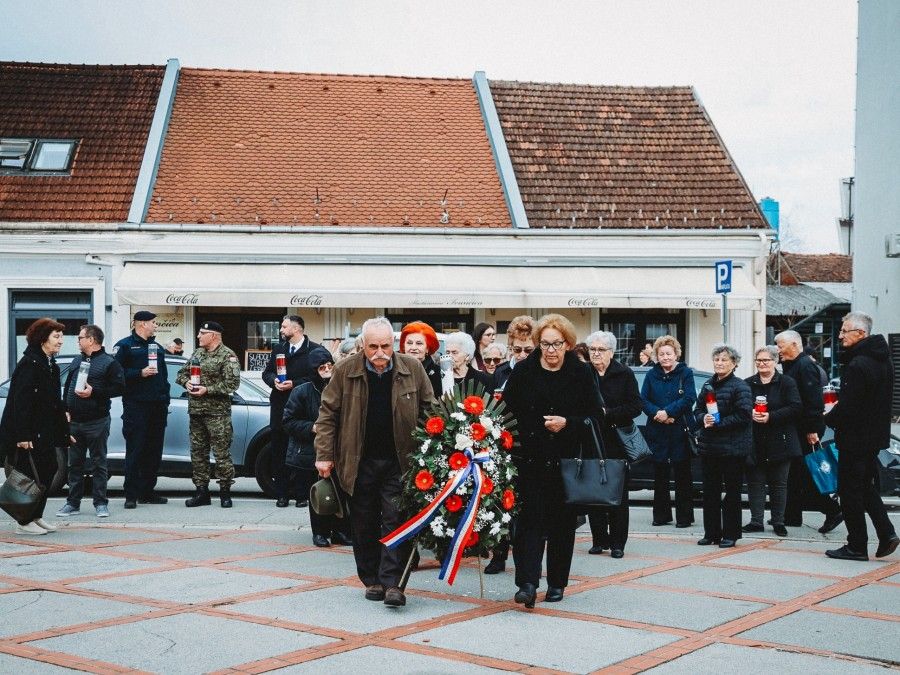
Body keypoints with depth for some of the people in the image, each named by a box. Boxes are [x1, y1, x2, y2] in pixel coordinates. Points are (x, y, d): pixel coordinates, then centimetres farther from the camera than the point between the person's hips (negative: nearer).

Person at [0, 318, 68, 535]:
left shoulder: (51, 366, 13)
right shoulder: (29, 364, -16)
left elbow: (55, 402, 18)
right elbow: (21, 402, -22)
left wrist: (63, 432, 16)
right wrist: (22, 436, -25)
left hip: (43, 433, 9)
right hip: (28, 434, -9)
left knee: (49, 470, 10)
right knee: (31, 476, -4)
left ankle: (35, 516, 21)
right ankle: (24, 523, 6)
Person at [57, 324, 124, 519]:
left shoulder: (109, 362, -3)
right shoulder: (76, 361, 17)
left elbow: (119, 387, -11)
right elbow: (67, 387, 19)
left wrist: (94, 392, -18)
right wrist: (66, 410, 6)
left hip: (97, 421, -6)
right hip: (74, 421, 6)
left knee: (99, 463, 0)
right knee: (75, 463, 9)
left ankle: (101, 503, 6)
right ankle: (73, 503, 15)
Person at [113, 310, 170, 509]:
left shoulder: (157, 347, 21)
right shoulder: (124, 345, 0)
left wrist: (165, 399, 15)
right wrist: (140, 373, -17)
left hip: (157, 407, 7)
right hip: (136, 405, -7)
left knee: (154, 451, 7)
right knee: (135, 451, -7)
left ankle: (148, 491, 15)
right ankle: (131, 495, -4)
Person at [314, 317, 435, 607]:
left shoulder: (412, 369, -2)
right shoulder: (345, 371, -3)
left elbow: (430, 410, 6)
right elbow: (327, 413, 1)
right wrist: (324, 455, -4)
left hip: (399, 461, -1)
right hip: (359, 461, 1)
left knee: (396, 521, -6)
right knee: (364, 524, 8)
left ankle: (392, 583, -5)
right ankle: (372, 580, 20)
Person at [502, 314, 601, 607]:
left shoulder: (581, 373, 1)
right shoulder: (523, 371, 2)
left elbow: (595, 416, 1)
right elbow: (507, 410, 4)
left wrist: (567, 423, -14)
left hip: (566, 461, 1)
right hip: (529, 459, 0)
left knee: (562, 522, 8)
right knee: (530, 519, -9)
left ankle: (557, 583, 21)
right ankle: (527, 583, -13)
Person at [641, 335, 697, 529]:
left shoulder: (685, 373, 1)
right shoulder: (651, 375, 9)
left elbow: (689, 398, -9)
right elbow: (643, 400, 3)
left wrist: (668, 412, -17)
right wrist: (657, 413, -15)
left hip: (680, 431, -3)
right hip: (657, 432, 3)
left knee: (682, 475, 1)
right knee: (659, 475, 7)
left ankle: (684, 516, 7)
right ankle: (661, 515, 16)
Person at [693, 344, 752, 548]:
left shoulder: (740, 387, -8)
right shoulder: (708, 385, 12)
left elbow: (744, 415, -16)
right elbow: (697, 410, 14)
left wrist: (718, 423, -17)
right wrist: (703, 419, -8)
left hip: (732, 447, -6)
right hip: (709, 447, 6)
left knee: (732, 492, 2)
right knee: (710, 491, 10)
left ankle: (730, 534, 9)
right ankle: (711, 533, 19)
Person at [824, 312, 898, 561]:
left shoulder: (857, 365, -22)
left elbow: (848, 406, -24)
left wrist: (828, 419, -5)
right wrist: (838, 412, 12)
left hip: (855, 437, -9)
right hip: (876, 435, 9)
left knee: (850, 490, 1)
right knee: (866, 485, 20)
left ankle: (857, 546, 6)